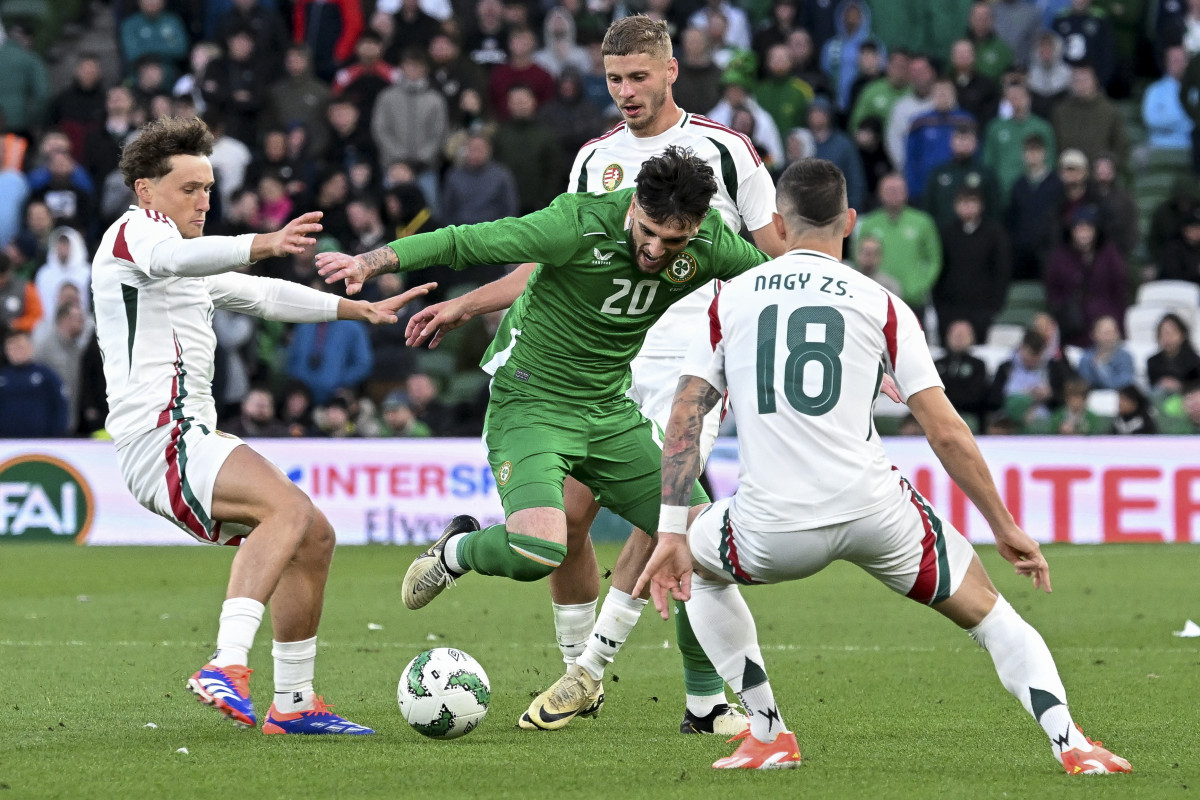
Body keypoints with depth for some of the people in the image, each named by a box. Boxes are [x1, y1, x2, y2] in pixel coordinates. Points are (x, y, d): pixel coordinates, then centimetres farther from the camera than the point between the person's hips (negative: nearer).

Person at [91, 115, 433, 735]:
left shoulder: (192, 276, 30)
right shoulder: (135, 230, -1)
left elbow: (262, 295, 41)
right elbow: (179, 256, -25)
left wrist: (361, 309, 41)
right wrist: (265, 244, -42)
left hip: (191, 438, 10)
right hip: (163, 436, -10)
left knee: (313, 537, 11)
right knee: (289, 509, -29)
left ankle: (292, 704, 13)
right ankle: (226, 666, -42)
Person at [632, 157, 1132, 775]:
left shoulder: (730, 299, 12)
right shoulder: (880, 305, 7)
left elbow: (685, 417, 6)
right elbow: (946, 432, 3)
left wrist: (670, 535, 7)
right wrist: (1005, 528, 12)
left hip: (772, 528, 1)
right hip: (873, 510, -1)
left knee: (699, 568, 33)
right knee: (987, 613, 17)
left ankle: (767, 734, 26)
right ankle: (1070, 742, -1)